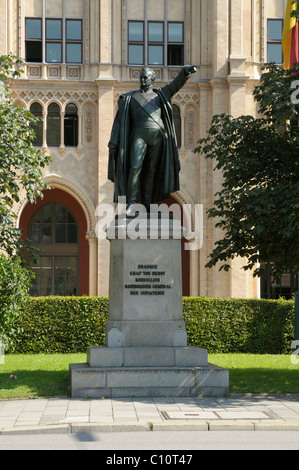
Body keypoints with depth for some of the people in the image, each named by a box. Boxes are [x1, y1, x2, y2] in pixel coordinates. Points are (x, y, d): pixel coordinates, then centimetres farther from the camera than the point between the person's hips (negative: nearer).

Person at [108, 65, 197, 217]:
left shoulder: (159, 95, 19)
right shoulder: (130, 98, 14)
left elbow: (176, 84, 5)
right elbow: (120, 119, 10)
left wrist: (185, 71, -15)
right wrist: (114, 141, 1)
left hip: (157, 135, 2)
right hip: (139, 135, -2)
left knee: (152, 169, 4)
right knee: (135, 167, -16)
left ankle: (147, 202, 11)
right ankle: (131, 204, -18)